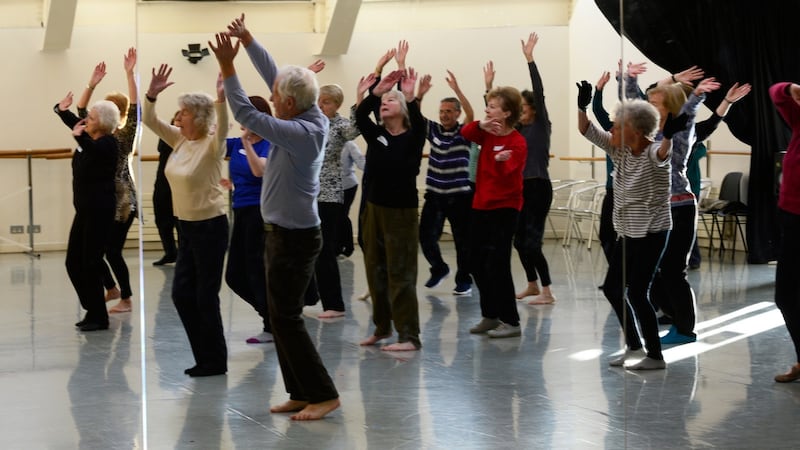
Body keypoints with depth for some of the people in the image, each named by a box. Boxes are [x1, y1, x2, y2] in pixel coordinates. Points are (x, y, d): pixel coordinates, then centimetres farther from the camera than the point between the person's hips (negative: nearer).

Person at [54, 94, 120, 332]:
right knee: (74, 262, 9)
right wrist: (62, 109, 4)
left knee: (91, 263, -5)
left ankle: (98, 317, 5)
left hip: (100, 209, -9)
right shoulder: (89, 137, 9)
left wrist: (79, 137, -53)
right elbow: (73, 121, 23)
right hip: (84, 209, 9)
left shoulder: (108, 143, -13)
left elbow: (94, 151, -37)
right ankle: (93, 310, 20)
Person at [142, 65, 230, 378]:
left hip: (210, 226, -8)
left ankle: (215, 362, 11)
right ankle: (205, 358, 20)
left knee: (206, 296, -1)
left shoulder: (212, 145, -14)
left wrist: (221, 99, -51)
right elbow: (149, 121, 6)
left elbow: (222, 129, -35)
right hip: (187, 226, 8)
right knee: (182, 294, 9)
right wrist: (152, 95, -11)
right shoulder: (180, 140, 7)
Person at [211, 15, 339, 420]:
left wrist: (227, 68, -18)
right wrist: (246, 39, 8)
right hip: (285, 232, 10)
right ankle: (301, 393, 17)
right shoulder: (311, 118, 2)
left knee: (286, 318, -5)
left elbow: (247, 116, -22)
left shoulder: (301, 133, -23)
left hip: (293, 237, -10)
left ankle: (322, 394, -1)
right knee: (282, 315, 13)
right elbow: (273, 73, 9)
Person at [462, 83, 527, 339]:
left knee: (497, 264, -11)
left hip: (504, 208, -8)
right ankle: (490, 316, 23)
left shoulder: (517, 142, -14)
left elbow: (507, 171, -26)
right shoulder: (487, 134, 7)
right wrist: (481, 125, -24)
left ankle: (511, 322, -4)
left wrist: (502, 160, -47)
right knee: (477, 263, 11)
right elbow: (465, 133, -7)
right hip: (481, 205, 8)